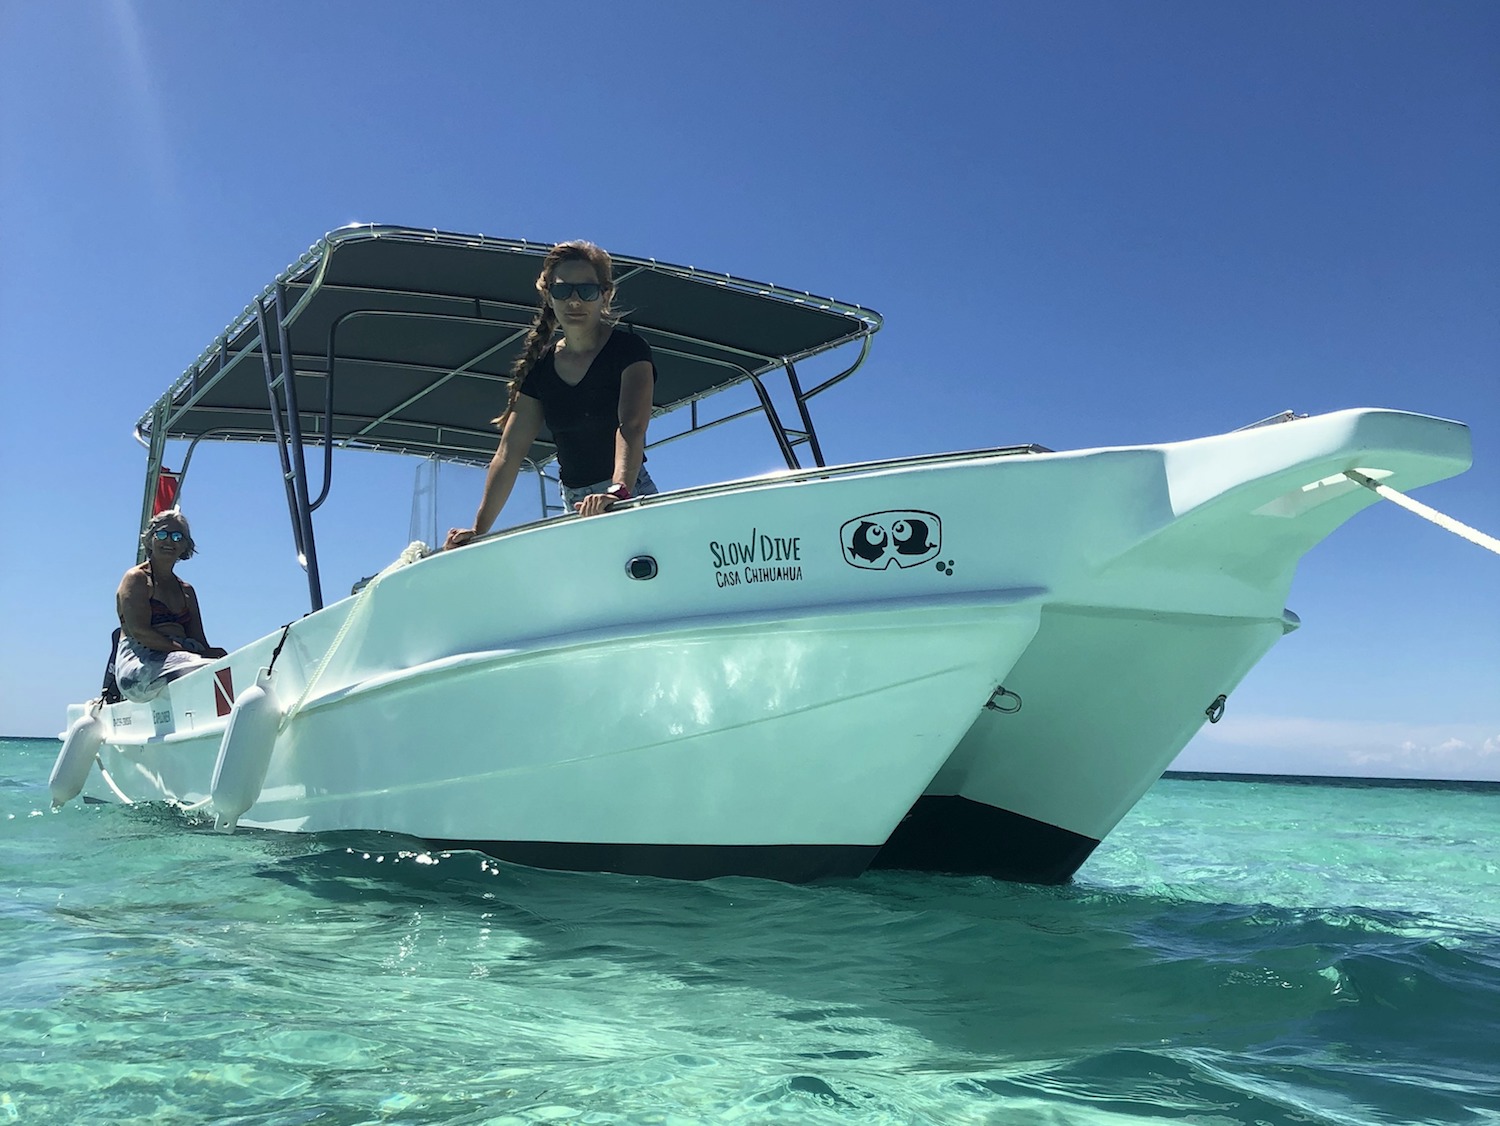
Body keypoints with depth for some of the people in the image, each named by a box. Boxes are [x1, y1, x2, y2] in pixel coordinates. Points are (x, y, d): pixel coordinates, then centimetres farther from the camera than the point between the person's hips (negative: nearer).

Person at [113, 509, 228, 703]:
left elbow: (199, 640, 16)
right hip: (139, 664, -5)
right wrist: (187, 650, -16)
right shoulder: (137, 578, 6)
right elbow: (139, 632, -9)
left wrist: (211, 653, -8)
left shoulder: (186, 590, 25)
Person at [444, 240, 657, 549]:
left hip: (629, 498, -4)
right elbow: (508, 453, 3)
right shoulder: (539, 367, 8)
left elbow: (631, 427, -22)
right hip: (572, 506, 4)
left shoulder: (629, 350, -5)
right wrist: (479, 530, -5)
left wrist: (618, 491, -39)